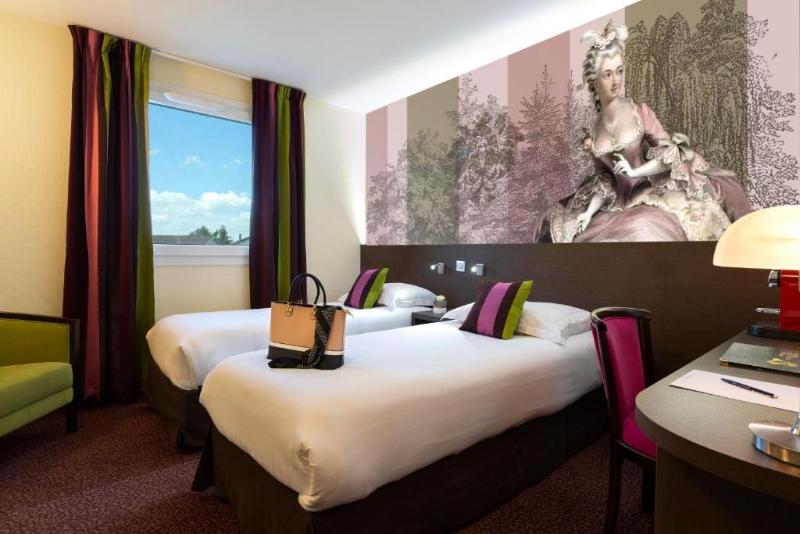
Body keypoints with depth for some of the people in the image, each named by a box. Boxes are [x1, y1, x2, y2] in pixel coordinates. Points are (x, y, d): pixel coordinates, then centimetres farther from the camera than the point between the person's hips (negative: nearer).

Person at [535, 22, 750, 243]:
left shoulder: (640, 112, -4)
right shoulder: (594, 131, 4)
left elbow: (671, 154, -2)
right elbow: (604, 179, 6)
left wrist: (634, 172, -15)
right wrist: (589, 212, -7)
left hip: (650, 197, -3)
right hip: (618, 206, 3)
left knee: (647, 231, -28)